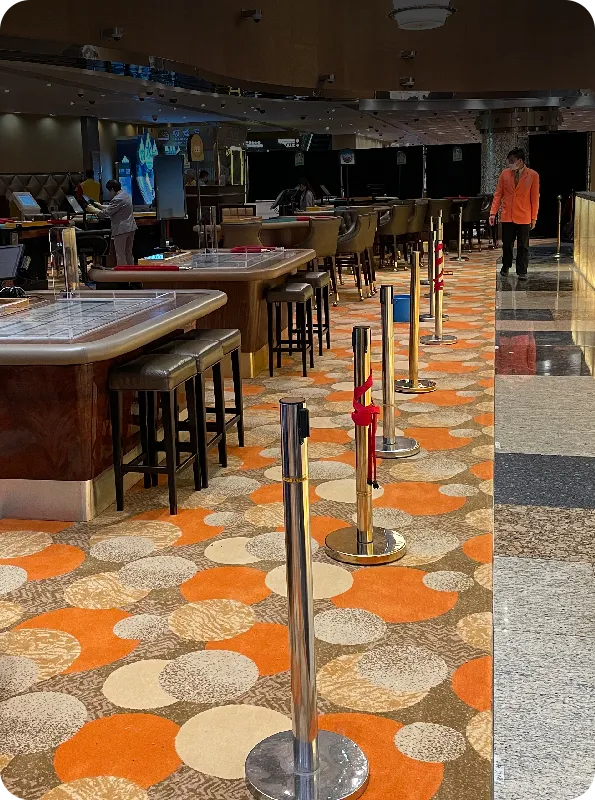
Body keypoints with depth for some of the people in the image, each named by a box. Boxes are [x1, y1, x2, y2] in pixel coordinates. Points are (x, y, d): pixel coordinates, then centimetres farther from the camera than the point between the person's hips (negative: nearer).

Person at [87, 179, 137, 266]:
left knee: (120, 256, -3)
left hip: (121, 230, -10)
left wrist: (93, 210, -3)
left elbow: (106, 213, -16)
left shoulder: (117, 199, -18)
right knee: (129, 254, 16)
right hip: (131, 228, 10)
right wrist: (101, 206, 24)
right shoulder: (126, 195, 12)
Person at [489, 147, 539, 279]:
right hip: (507, 216, 2)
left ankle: (522, 272, 8)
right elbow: (498, 194, 6)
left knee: (523, 246, 1)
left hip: (523, 218, -2)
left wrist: (534, 218, -2)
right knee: (507, 244, 10)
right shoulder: (505, 173, 3)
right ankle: (505, 267, 28)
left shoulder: (533, 175, -4)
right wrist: (493, 213, 0)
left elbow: (535, 198, -1)